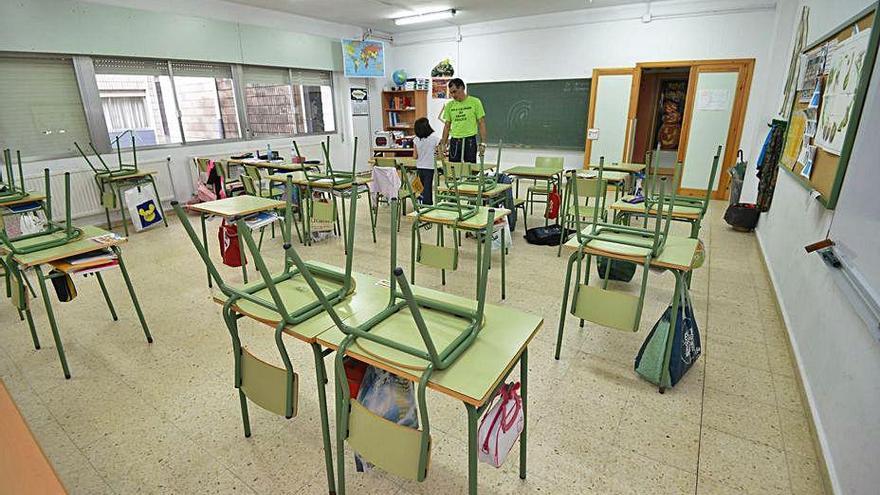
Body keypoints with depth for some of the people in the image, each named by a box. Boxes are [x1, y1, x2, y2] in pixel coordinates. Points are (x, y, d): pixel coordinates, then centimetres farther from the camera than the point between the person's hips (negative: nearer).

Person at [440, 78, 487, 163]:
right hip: (454, 141, 3)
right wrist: (443, 144, 5)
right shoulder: (449, 105, 8)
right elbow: (447, 126, 12)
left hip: (470, 141, -3)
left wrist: (482, 143, -9)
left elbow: (481, 124, -2)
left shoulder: (475, 102, -2)